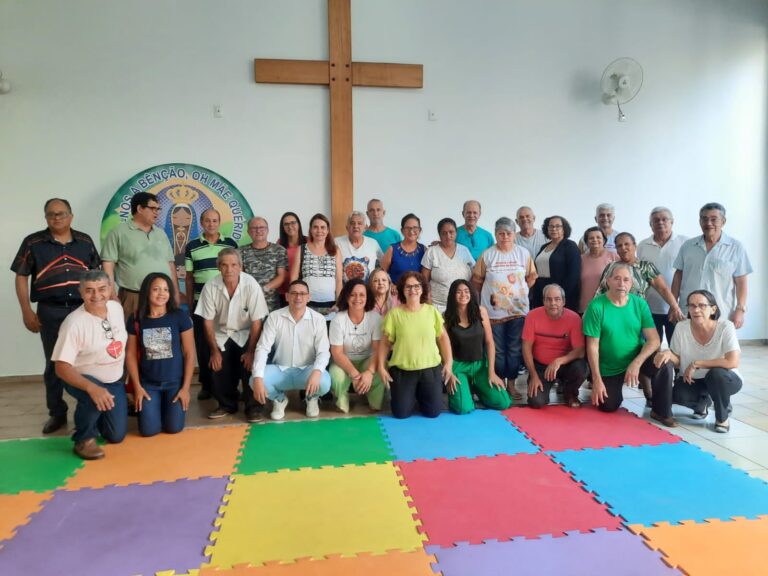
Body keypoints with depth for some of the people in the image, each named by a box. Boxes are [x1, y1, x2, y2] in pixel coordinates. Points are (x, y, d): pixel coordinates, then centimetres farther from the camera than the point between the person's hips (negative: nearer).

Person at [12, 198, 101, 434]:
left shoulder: (84, 241, 8)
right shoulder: (33, 242, 1)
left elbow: (96, 273, 13)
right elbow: (21, 277, 1)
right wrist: (27, 311, -4)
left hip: (83, 309, 1)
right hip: (50, 311, -1)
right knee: (54, 363, 8)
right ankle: (57, 413, 19)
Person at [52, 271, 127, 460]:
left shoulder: (116, 307, -9)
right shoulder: (74, 323, -27)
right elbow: (62, 368, -29)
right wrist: (92, 387, -43)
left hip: (114, 380, 5)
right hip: (84, 380, -5)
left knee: (116, 436, 6)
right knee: (95, 398, -40)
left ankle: (94, 411, 37)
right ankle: (84, 439, -11)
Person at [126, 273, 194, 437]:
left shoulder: (180, 316, -9)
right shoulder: (135, 319, -3)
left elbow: (190, 353, -6)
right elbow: (130, 354, 2)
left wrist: (185, 387, -8)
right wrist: (137, 386, -3)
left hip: (175, 382, -1)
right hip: (148, 383, 1)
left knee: (173, 428, -6)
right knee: (149, 430, -7)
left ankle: (167, 405, 27)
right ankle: (157, 405, 26)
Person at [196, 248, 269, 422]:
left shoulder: (251, 285, -22)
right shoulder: (210, 286, -17)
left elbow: (256, 322, -16)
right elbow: (208, 321, -7)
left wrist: (251, 351, -16)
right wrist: (214, 350, -7)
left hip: (245, 334, -2)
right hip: (221, 334, 2)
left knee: (249, 364, -20)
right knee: (218, 367, -11)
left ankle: (254, 406, -2)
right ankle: (227, 404, 15)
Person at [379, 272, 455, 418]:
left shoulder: (432, 311, 1)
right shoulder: (394, 313, -5)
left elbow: (443, 337, 7)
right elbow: (385, 342, 0)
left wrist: (448, 364, 2)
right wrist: (381, 367, -6)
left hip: (430, 368, 1)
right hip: (401, 370, -1)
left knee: (433, 412, 1)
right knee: (401, 413, -2)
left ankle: (420, 394, 33)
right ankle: (412, 395, 32)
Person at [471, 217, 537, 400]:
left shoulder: (524, 253, 2)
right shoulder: (487, 255, -2)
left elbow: (531, 277, 9)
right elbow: (477, 280, 2)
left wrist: (519, 292, 3)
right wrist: (488, 295, 5)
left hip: (518, 310, 1)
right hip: (494, 311, -1)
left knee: (515, 350, 6)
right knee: (497, 351, 6)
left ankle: (511, 384, 18)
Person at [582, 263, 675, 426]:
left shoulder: (640, 304, -8)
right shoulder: (596, 306, -17)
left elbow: (654, 340, -12)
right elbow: (592, 346, -16)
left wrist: (636, 363, -27)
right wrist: (597, 380, -18)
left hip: (637, 358, 2)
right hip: (609, 368, -1)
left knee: (664, 364, -26)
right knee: (608, 407, -1)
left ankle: (661, 411, -4)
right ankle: (616, 387, 35)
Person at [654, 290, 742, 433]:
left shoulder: (726, 327, -21)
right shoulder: (681, 327, -13)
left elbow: (732, 362, -31)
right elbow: (677, 361, -3)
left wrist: (696, 364, -30)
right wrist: (669, 354, -27)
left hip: (723, 380, -2)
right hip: (692, 380, 3)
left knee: (716, 373, -36)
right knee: (678, 395, -27)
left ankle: (722, 417, -7)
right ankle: (702, 403, 13)